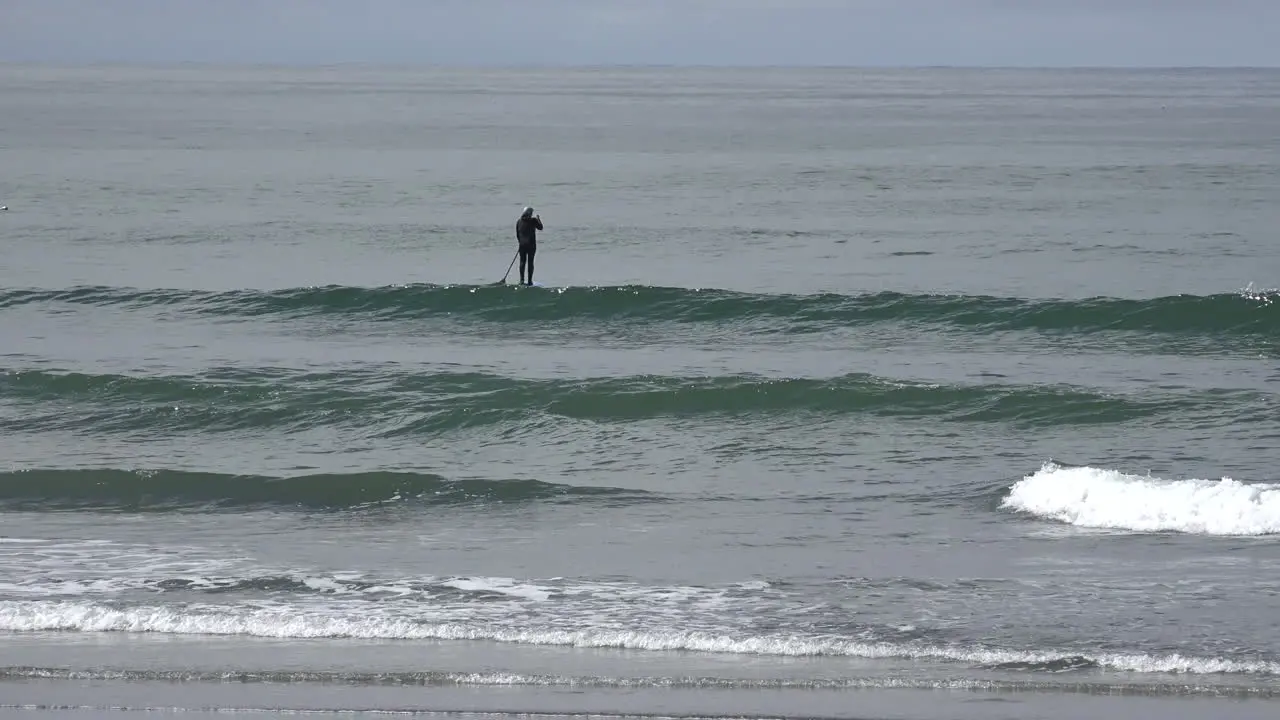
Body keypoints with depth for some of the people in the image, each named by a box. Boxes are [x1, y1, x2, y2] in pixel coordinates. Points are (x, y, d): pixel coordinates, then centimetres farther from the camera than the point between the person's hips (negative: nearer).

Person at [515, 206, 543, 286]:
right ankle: (530, 281, 2)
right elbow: (540, 227, 5)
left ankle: (522, 280, 7)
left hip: (522, 244, 2)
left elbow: (517, 234, 7)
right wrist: (538, 219, 20)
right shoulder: (533, 220, -9)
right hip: (531, 244, -2)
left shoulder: (519, 221, 2)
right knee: (530, 262, 3)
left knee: (522, 262, 10)